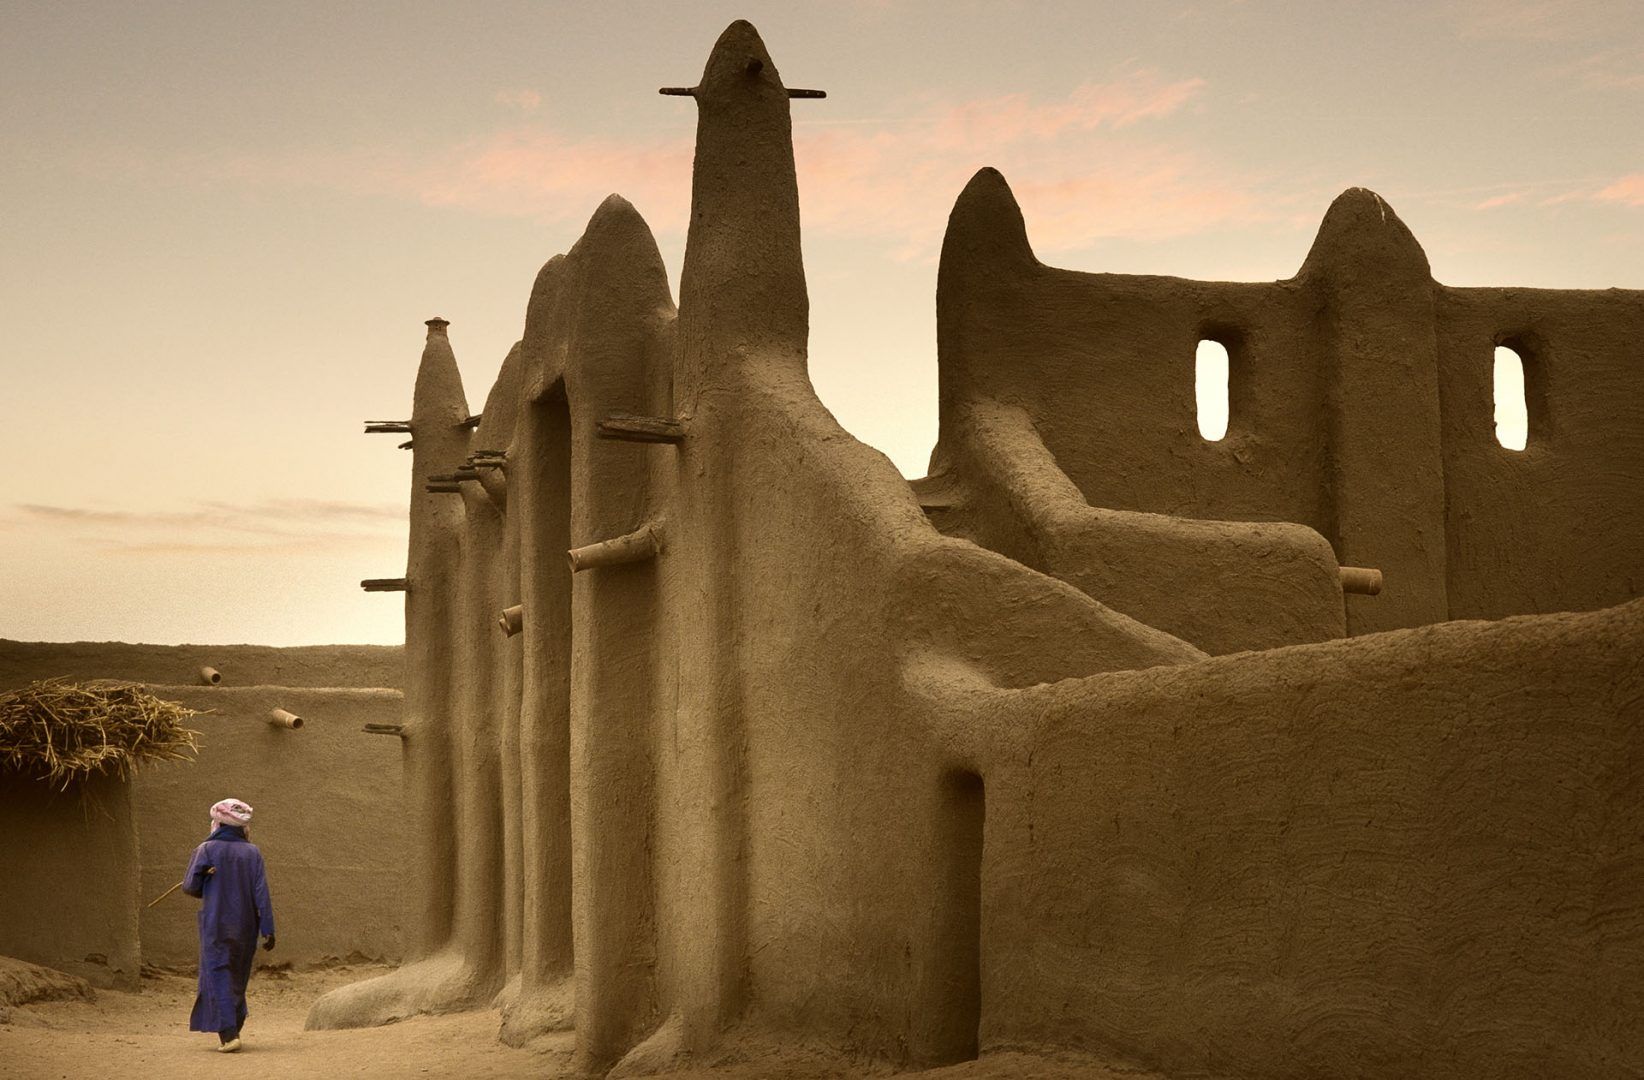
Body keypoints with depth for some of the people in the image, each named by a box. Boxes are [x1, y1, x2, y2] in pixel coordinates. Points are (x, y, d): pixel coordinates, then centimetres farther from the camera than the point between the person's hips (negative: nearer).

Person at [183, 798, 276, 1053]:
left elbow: (190, 886, -6)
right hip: (245, 927, 3)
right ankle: (233, 1029, 26)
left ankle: (228, 1033, -15)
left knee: (219, 977, -1)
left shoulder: (206, 850, -7)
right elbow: (261, 893, -6)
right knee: (238, 979, 18)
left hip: (215, 926, -3)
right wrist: (268, 929, -6)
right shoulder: (252, 852, -1)